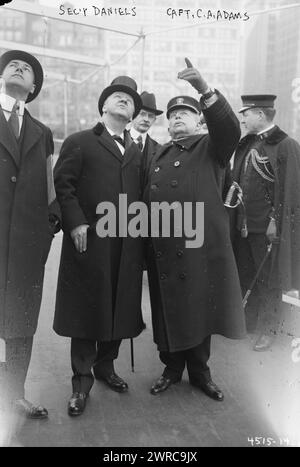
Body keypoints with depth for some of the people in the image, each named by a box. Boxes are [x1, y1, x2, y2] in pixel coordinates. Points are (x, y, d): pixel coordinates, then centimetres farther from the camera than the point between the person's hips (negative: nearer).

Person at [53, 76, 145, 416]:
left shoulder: (136, 152, 19)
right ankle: (82, 379, 15)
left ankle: (105, 365, 29)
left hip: (127, 245, 5)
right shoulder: (79, 142, 4)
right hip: (89, 241, -4)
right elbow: (63, 184, -5)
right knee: (86, 308, 2)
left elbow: (140, 193, 16)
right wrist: (76, 223, -15)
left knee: (119, 308, 9)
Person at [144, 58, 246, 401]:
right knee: (168, 309, 9)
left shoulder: (212, 147, 5)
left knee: (201, 307, 6)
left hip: (202, 246, -3)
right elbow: (147, 197, 15)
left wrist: (204, 89, -28)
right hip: (163, 249, 3)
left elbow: (231, 129, -17)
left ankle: (199, 371, 26)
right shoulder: (158, 156, 18)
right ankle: (172, 368, 28)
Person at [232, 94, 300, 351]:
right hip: (242, 224, 7)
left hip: (267, 228, -7)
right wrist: (236, 218, 10)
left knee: (267, 281, 6)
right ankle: (248, 321, 33)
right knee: (244, 277, 16)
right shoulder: (245, 145, 10)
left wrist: (275, 221, -17)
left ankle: (268, 329, 22)